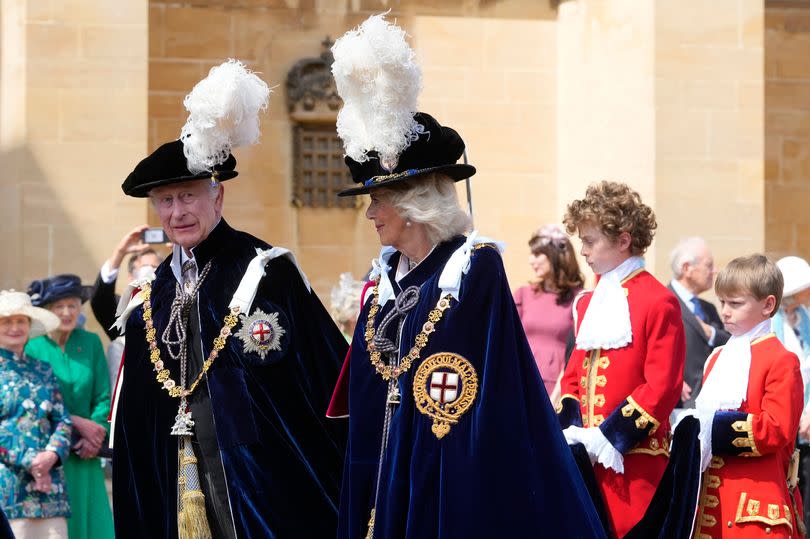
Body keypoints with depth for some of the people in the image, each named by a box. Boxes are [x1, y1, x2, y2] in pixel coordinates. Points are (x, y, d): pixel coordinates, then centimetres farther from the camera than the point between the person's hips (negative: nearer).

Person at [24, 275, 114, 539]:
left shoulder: (91, 342, 7)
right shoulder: (31, 347, -5)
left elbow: (103, 396, 6)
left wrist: (95, 434, -11)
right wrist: (78, 423, -15)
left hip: (83, 455, 4)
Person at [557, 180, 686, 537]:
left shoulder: (658, 301, -8)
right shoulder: (588, 303, 16)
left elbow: (662, 388, -13)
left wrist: (609, 438, -16)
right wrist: (572, 432, 0)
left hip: (634, 460, -7)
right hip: (586, 456, 7)